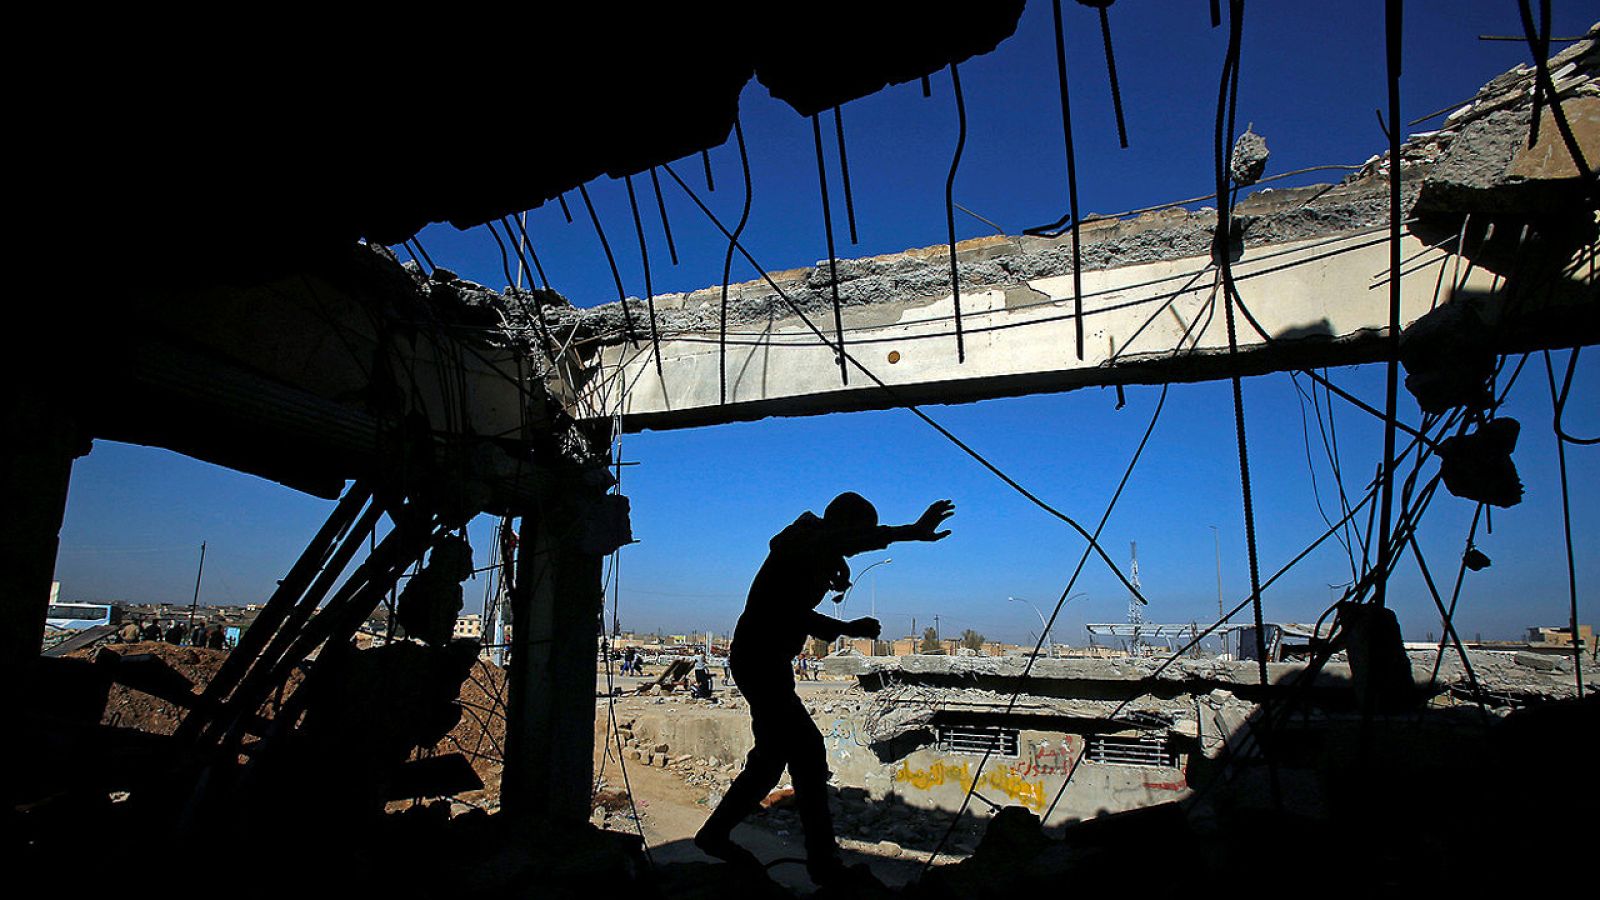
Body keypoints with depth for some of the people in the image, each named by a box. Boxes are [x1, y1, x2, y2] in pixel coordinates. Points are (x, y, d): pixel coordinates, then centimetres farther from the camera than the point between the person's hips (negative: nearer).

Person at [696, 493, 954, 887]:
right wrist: (912, 532, -45)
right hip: (760, 661, -10)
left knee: (774, 755, 17)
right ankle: (822, 861, 1)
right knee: (808, 754, -8)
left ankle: (715, 834, 30)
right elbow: (853, 540, -37)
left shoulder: (817, 555, 15)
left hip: (767, 662, 10)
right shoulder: (802, 542, -14)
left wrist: (848, 628, 12)